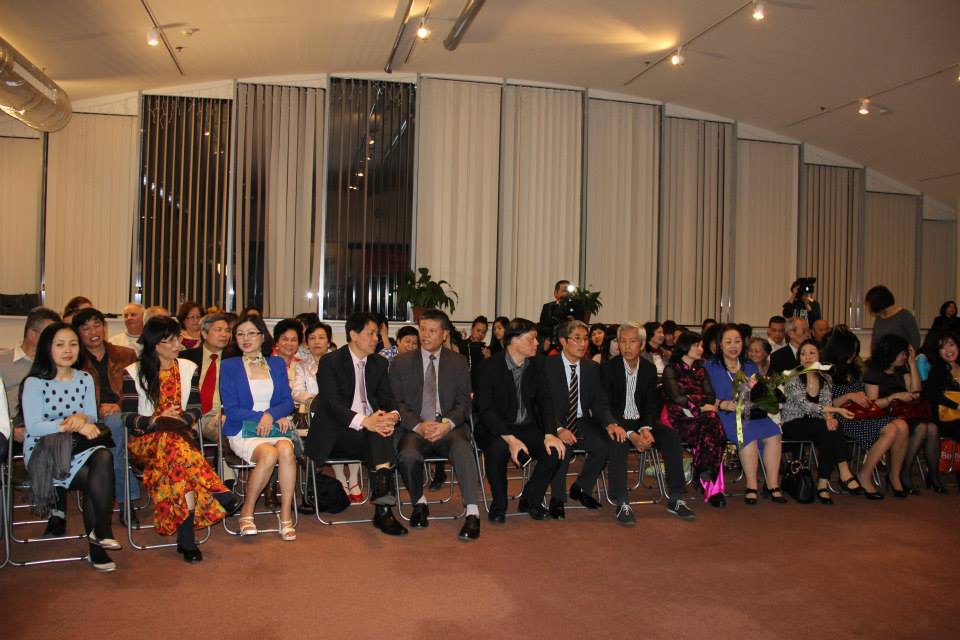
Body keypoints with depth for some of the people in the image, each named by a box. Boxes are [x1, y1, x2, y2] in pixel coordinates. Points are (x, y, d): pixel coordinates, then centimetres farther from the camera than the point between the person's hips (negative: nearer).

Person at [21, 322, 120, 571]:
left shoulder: (85, 379, 12)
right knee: (94, 478, -30)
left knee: (104, 457, -32)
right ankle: (102, 533, -15)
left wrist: (82, 418, -12)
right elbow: (34, 427, -12)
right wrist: (73, 425, -21)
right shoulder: (34, 382, -3)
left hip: (77, 447, 4)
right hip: (43, 451, -3)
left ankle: (98, 536, -26)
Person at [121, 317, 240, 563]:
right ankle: (220, 493, -37)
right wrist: (157, 420, -19)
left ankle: (186, 536, -38)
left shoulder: (189, 368, 15)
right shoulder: (133, 373, 5)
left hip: (180, 436, 2)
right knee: (179, 450, -38)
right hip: (145, 441, -2)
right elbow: (129, 418, -2)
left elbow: (195, 410, 7)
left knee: (177, 455, -36)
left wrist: (181, 420, -15)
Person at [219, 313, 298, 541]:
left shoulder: (277, 363, 16)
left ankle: (286, 516, -24)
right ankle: (247, 512, -12)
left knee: (286, 450, -32)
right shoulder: (229, 366, 7)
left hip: (276, 427, 2)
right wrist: (262, 417, -11)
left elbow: (288, 402, 9)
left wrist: (271, 415, -11)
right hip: (243, 431, -2)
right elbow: (231, 409, -1)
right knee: (269, 454, -33)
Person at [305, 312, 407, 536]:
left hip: (371, 426, 4)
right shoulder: (330, 362, -5)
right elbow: (331, 404, -18)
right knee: (379, 438, -33)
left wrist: (392, 415, -20)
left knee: (382, 429, -32)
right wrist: (364, 421, -35)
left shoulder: (379, 363, 13)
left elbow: (387, 398, 7)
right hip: (336, 434, -4)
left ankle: (382, 508, -41)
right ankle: (383, 506, -39)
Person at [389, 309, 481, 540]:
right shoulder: (401, 363, 10)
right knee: (408, 456, -32)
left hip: (450, 427, 0)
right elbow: (397, 404, 4)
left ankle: (472, 514, -33)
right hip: (415, 428, 1)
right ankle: (419, 503, -2)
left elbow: (463, 403, 5)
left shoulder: (458, 362, 11)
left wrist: (447, 424, -16)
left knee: (463, 449, -34)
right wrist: (419, 426, -14)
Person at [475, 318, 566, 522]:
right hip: (497, 429, -4)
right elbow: (486, 410, -17)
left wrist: (550, 434, -16)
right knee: (497, 448, -36)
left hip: (528, 427, 4)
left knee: (556, 449, -22)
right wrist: (510, 439, -31)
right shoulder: (489, 367, -12)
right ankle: (498, 504, -9)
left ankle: (530, 500, 2)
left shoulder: (539, 364, 1)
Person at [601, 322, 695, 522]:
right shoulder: (608, 368, -10)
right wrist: (630, 434, -25)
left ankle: (675, 499, -14)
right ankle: (622, 504, -34)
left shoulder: (649, 369, 4)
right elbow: (606, 407, -14)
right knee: (618, 441, -37)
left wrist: (645, 428, -18)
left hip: (641, 422, 4)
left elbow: (651, 405, 4)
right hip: (617, 423, -4)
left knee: (671, 436, -21)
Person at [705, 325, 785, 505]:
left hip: (752, 415, 4)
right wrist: (724, 404, -18)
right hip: (724, 416, -4)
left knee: (773, 432, -25)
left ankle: (772, 485, -20)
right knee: (748, 433, -34)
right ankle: (751, 487, -24)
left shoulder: (750, 367, 23)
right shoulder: (710, 367, 8)